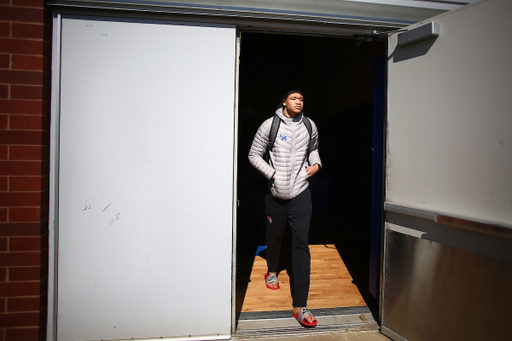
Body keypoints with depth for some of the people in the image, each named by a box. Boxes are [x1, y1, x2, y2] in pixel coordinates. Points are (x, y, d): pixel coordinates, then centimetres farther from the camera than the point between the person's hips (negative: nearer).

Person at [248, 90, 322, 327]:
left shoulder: (309, 126, 6)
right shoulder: (270, 125, -4)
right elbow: (254, 154, 1)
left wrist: (315, 163, 4)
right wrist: (272, 174, -11)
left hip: (301, 194, 1)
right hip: (277, 194, -1)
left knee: (301, 244, -7)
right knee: (274, 237, 17)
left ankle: (300, 306, -3)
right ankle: (272, 271, 51)